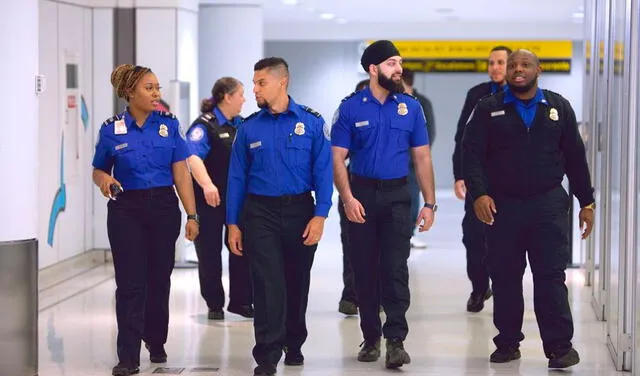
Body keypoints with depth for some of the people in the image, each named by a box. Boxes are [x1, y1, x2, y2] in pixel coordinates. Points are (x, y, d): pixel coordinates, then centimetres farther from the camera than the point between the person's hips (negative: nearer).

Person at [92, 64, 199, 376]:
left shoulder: (168, 125, 1)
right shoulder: (112, 130, 0)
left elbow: (181, 173, -1)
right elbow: (98, 170, 9)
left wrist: (191, 215, -5)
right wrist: (104, 179, -15)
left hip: (164, 208, 1)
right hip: (126, 210, -1)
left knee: (159, 279, 10)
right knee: (130, 283, -5)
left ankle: (156, 343, 30)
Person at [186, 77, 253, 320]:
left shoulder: (241, 125, 12)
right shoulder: (205, 125, -12)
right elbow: (194, 157, -27)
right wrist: (207, 185, -41)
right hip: (210, 200, -6)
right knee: (210, 252, 3)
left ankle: (240, 300, 14)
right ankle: (214, 305, 13)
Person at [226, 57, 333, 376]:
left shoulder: (311, 122, -2)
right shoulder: (249, 128, 3)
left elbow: (323, 171, -3)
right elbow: (237, 177, 5)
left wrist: (320, 216, -11)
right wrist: (233, 224, 2)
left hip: (300, 210, 0)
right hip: (260, 213, 0)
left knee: (297, 283, 13)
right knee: (268, 285, -7)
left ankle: (294, 345, 32)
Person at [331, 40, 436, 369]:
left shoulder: (410, 107, 4)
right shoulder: (351, 107, -1)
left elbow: (422, 158, 6)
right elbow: (338, 158, -2)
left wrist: (429, 203, 1)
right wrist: (348, 198, -15)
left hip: (397, 196, 0)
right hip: (362, 195, 0)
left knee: (395, 268, -10)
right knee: (364, 270, 7)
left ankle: (395, 340, -11)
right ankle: (370, 338, 19)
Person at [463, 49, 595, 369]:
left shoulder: (558, 107, 9)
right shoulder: (488, 109, 5)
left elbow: (575, 157, 10)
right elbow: (472, 154, -3)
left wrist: (586, 202, 8)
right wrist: (479, 193, -17)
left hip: (548, 205, 0)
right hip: (502, 206, 0)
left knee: (551, 277, -4)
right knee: (504, 278, 5)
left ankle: (560, 346, -1)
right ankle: (507, 343, 15)